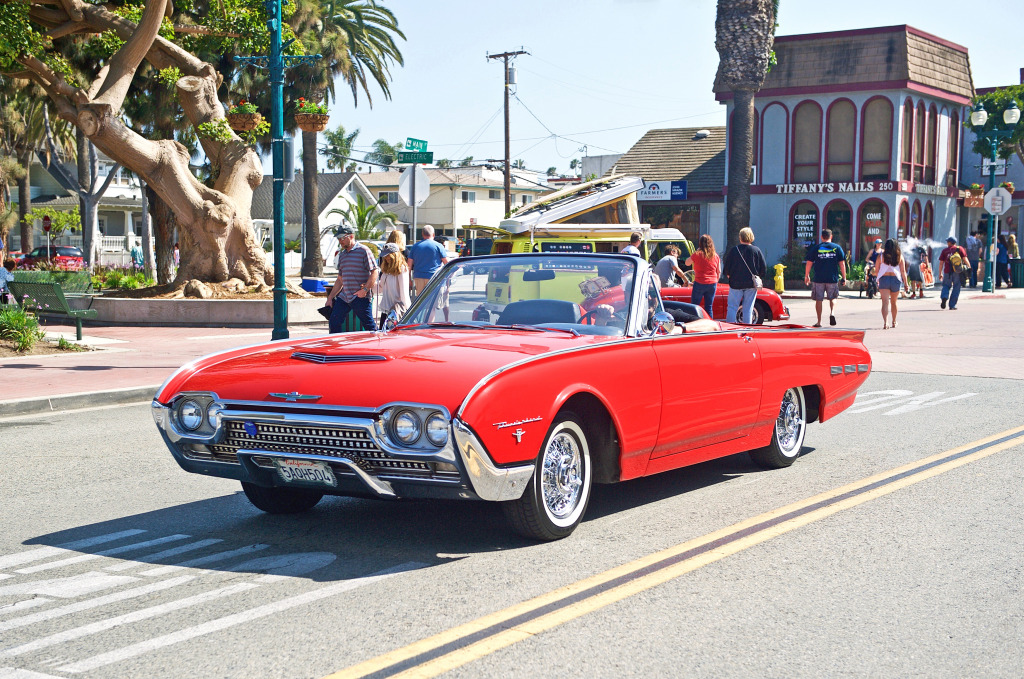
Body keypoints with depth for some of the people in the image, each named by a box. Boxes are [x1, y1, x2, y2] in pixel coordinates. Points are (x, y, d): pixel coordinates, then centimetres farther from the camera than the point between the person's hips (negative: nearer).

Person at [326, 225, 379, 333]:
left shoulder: (363, 250, -4)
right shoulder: (342, 255, 18)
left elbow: (374, 272, -10)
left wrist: (365, 290, -19)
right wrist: (330, 297, 19)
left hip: (360, 297, -7)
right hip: (343, 296, 7)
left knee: (370, 327, -6)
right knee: (333, 323, 2)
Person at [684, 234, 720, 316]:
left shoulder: (697, 254, -10)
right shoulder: (716, 256, 3)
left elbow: (687, 263, 4)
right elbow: (719, 272, 9)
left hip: (700, 283, -4)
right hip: (712, 284, 4)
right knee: (708, 307, 8)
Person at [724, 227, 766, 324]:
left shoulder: (733, 250, -6)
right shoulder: (757, 250, -3)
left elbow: (727, 266, -2)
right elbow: (764, 269, 1)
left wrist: (729, 276, 15)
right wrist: (758, 278, 16)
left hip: (736, 283, -1)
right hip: (751, 284, 1)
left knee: (732, 307, 4)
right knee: (748, 309, 7)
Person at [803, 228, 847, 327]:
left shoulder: (815, 248, 1)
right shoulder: (837, 247, 3)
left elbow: (809, 263, 1)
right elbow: (842, 263, 3)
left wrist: (806, 276, 11)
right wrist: (844, 277, 10)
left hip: (819, 279, -1)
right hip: (833, 278, 1)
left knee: (818, 300, 7)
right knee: (832, 298, 17)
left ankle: (819, 322, 8)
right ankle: (832, 313, -9)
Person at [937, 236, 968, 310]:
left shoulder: (944, 251, 6)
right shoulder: (959, 249, 6)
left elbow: (941, 263, 5)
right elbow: (965, 259, -1)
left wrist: (940, 274, 10)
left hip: (947, 272, 0)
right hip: (957, 272, 0)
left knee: (946, 285, 16)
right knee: (956, 288, 7)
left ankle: (944, 297, -13)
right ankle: (952, 305, 5)